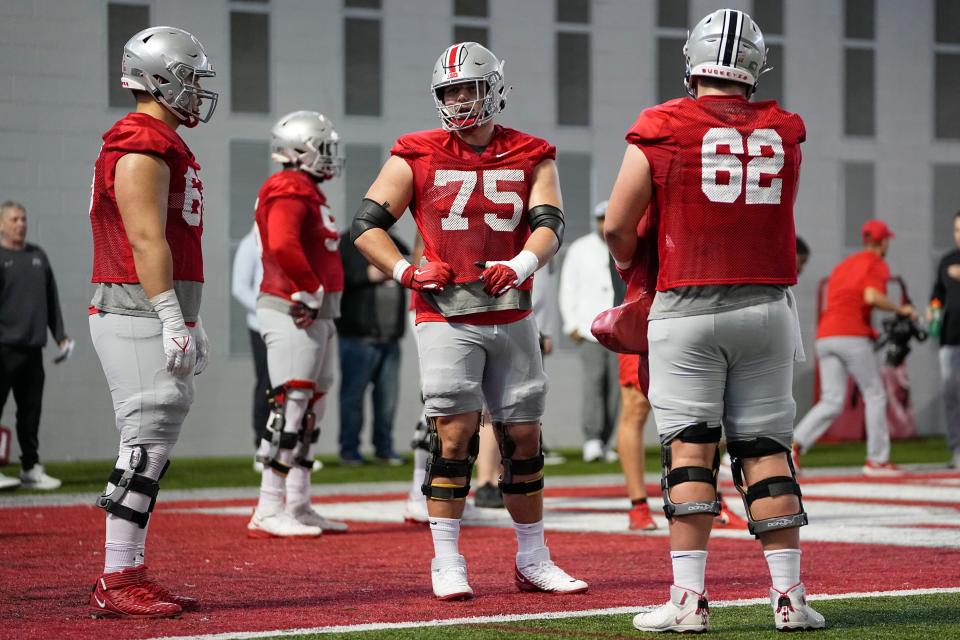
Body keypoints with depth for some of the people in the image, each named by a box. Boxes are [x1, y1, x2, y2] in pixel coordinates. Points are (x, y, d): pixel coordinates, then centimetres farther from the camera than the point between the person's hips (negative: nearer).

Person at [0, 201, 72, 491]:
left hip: (33, 347, 6)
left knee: (31, 410, 8)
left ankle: (31, 467, 14)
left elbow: (51, 299, 20)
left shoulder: (38, 256, 16)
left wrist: (60, 335, 14)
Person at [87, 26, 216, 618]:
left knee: (155, 445, 9)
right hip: (138, 314, -10)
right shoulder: (142, 148, -13)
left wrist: (191, 323, 24)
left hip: (161, 313, 10)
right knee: (148, 442, -11)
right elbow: (146, 241, -20)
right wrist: (172, 320, -23)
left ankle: (130, 577, 12)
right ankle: (117, 584, -9)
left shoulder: (165, 146, 19)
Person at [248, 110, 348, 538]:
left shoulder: (307, 192, 19)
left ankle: (298, 507, 19)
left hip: (317, 315, 11)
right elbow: (283, 247, -28)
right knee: (291, 409, -12)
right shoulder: (290, 191, -13)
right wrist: (312, 290, -19)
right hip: (294, 314, -11)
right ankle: (268, 513, -12)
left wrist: (325, 307, 14)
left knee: (311, 410, 13)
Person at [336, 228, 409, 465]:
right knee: (353, 394, -4)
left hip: (390, 338, 5)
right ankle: (349, 450, 3)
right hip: (358, 337, -5)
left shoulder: (394, 244, 18)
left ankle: (384, 448, 13)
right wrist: (367, 275, -16)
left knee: (388, 395, 4)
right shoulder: (346, 244, -1)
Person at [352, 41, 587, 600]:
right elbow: (366, 225, 1)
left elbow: (550, 224, -7)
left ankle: (534, 562, 18)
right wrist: (407, 271, -14)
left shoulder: (531, 157, 6)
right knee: (456, 433, -10)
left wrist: (521, 265, -27)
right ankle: (447, 563, -3)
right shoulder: (418, 157, 1)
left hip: (511, 316, 3)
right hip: (446, 317, -3)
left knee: (524, 436, 7)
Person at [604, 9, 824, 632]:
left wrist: (628, 261, 20)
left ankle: (689, 598, -4)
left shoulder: (661, 132, -6)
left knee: (690, 447, -1)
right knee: (767, 449, 8)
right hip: (767, 303, 3)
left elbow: (618, 227, -1)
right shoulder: (785, 135, 5)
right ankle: (789, 594, 6)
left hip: (689, 305, -3)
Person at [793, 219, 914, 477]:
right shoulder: (877, 264, 3)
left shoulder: (842, 265, 26)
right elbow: (872, 296, -16)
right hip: (853, 336, -7)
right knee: (875, 396, 5)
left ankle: (795, 444, -18)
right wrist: (900, 309, -2)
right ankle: (877, 460, 5)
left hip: (824, 337, 7)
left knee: (831, 402, 2)